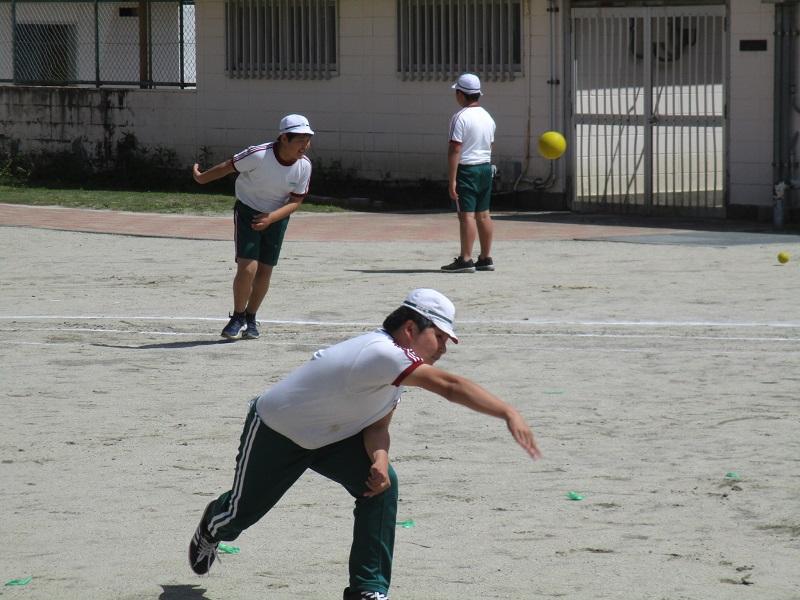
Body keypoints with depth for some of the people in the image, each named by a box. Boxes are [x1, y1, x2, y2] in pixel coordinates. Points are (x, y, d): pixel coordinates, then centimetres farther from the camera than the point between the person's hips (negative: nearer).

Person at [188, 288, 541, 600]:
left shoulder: (396, 369, -9)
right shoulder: (381, 353, -39)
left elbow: (377, 425, -12)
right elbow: (450, 386, -49)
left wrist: (379, 459, -34)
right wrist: (508, 414, -55)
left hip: (332, 437, 7)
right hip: (274, 432, -7)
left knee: (382, 484, -17)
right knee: (244, 511, 13)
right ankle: (211, 528, 52)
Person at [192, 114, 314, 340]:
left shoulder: (304, 166, -17)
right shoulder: (259, 155, -28)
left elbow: (295, 201, -8)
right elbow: (229, 166, -12)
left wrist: (271, 218, -23)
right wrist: (201, 178, 3)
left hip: (277, 217, 4)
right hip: (247, 211, -4)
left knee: (265, 271, 6)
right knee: (247, 267, -15)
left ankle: (250, 318, 25)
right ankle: (237, 318, 4)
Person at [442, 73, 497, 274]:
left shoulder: (461, 117, -15)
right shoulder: (487, 117, 11)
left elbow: (455, 150, -19)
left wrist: (451, 179, -19)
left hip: (466, 169, -8)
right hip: (486, 167, 8)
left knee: (466, 214, -8)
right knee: (483, 214, 13)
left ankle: (466, 259, -10)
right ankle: (486, 258, 17)